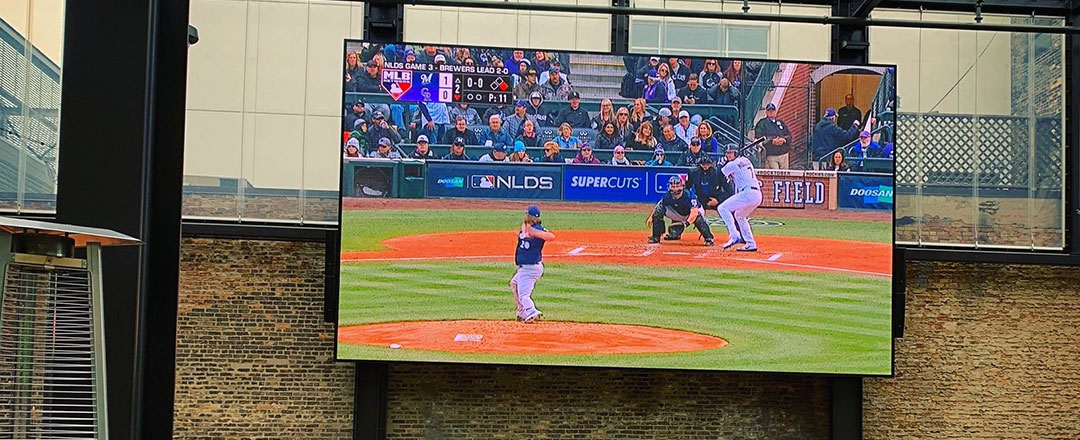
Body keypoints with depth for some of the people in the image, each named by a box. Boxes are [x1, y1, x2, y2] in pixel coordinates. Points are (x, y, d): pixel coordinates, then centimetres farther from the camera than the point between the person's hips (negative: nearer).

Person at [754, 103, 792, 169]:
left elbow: (789, 135, 16)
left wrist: (784, 140, -8)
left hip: (784, 154, 5)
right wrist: (772, 141, -19)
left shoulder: (781, 122, 19)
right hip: (770, 156, -5)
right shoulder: (762, 124, 3)